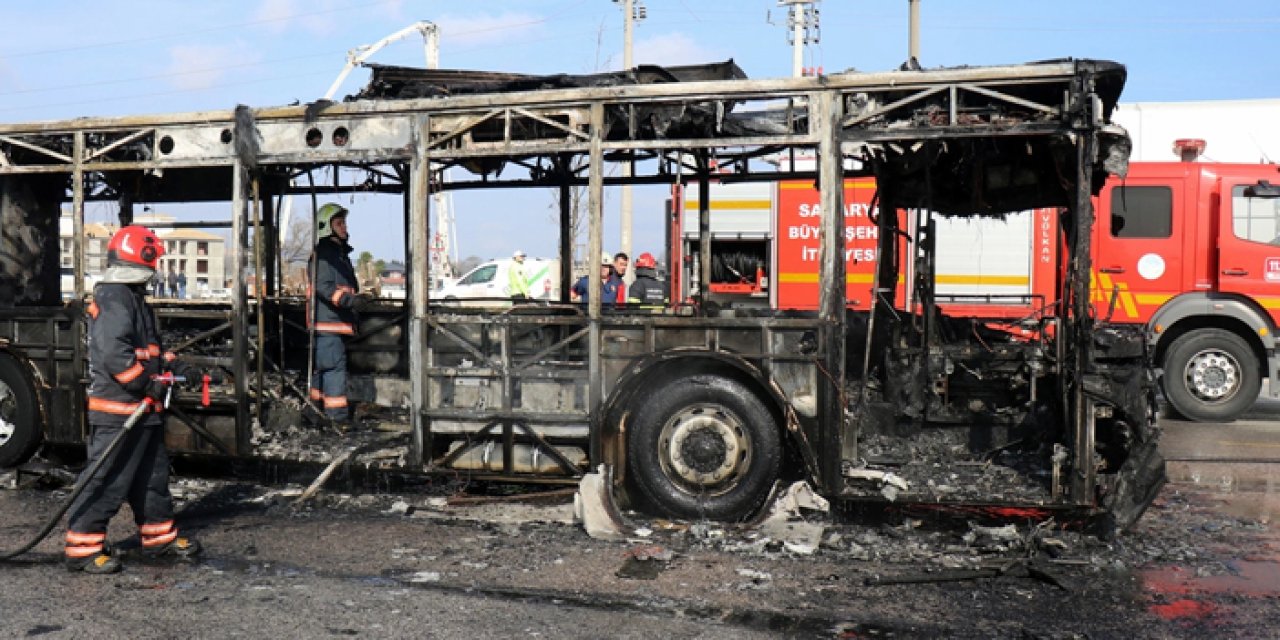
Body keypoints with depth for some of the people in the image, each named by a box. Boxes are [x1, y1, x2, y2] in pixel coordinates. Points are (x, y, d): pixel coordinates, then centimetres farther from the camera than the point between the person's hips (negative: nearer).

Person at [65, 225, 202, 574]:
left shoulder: (133, 296, 16)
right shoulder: (113, 298, -17)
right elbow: (113, 353, -26)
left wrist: (171, 365, 13)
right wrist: (148, 383, -21)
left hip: (143, 409, 11)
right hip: (117, 409, -11)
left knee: (152, 474, 18)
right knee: (108, 480, -5)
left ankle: (159, 535, 29)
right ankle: (82, 548, 4)